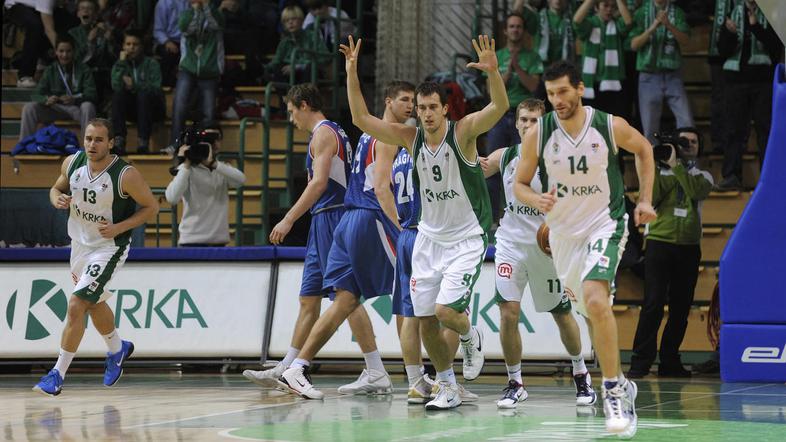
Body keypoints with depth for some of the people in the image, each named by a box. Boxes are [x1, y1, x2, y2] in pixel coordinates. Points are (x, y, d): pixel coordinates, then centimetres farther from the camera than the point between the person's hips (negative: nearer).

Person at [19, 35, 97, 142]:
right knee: (28, 108, -21)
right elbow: (37, 95, 0)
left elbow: (91, 94, -10)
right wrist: (46, 100, -26)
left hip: (77, 108, -2)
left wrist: (75, 99, -32)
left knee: (87, 106, -36)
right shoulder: (50, 70, 8)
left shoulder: (83, 70, 2)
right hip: (55, 108, 2)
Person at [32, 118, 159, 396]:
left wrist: (119, 228, -23)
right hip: (80, 244, 7)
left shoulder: (126, 175, -23)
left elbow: (151, 207, -11)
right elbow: (56, 188, 11)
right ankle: (117, 349, 53)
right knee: (94, 304, 25)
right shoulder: (72, 163, -8)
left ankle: (57, 375, -10)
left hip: (109, 246, -7)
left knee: (76, 305, -17)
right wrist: (58, 199, -13)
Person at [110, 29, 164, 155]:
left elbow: (156, 88, -15)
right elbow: (116, 86, -14)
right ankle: (119, 139, -36)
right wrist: (122, 63, -15)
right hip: (130, 109, 2)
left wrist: (134, 85, -17)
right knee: (118, 94, -27)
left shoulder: (151, 63, 0)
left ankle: (143, 140, -40)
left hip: (150, 107, -2)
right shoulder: (120, 64, 6)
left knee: (143, 94, -33)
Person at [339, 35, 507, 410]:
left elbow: (499, 108, -30)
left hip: (466, 239, -5)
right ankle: (448, 389, 22)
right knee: (425, 322, 4)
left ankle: (470, 335, 16)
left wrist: (493, 72, -48)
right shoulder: (411, 138, -1)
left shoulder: (463, 131, -13)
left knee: (446, 311, -20)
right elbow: (361, 119, -3)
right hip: (429, 238, 5)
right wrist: (352, 74, -13)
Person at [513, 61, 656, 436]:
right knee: (591, 312, 14)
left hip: (606, 225, -4)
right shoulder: (538, 134, -9)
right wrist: (537, 200, -22)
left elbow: (644, 150, 9)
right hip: (564, 232, 4)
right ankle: (621, 387, 34)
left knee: (595, 299, -27)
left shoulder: (611, 127, -12)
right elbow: (519, 184, 0)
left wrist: (644, 200, 4)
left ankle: (613, 389, -21)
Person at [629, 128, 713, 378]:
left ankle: (669, 361, 12)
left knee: (681, 307, 4)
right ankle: (641, 360, -11)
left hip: (689, 247, 3)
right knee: (653, 303, -11)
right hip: (660, 242, -3)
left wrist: (675, 166, -9)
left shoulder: (703, 177, 13)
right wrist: (654, 166, -9)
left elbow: (696, 191, -11)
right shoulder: (660, 172, 9)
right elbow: (650, 199, -8)